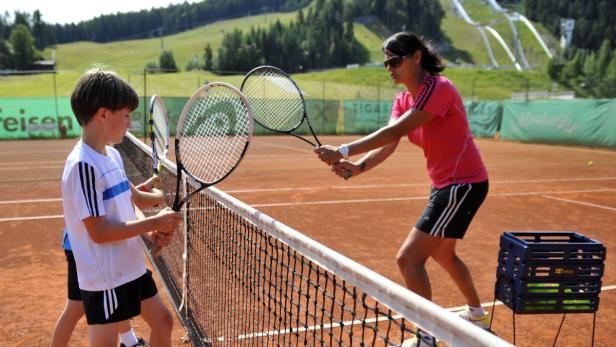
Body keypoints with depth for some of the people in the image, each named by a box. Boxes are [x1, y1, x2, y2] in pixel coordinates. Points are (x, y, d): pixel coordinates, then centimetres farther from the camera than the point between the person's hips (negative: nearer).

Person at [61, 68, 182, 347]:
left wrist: (150, 231, -5)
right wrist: (153, 222, -18)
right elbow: (99, 232, -24)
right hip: (103, 278, -9)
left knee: (163, 322, 20)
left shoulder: (112, 155, 6)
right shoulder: (83, 165, -22)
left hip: (131, 268, 9)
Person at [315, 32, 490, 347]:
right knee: (442, 253, 27)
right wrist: (357, 168, -27)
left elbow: (394, 132, -31)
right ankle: (477, 315, 48)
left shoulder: (439, 88, -21)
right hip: (446, 184, 10)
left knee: (408, 259, -10)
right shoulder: (403, 100, 5)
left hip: (463, 184, -10)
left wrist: (343, 151, -36)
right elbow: (388, 144, -9)